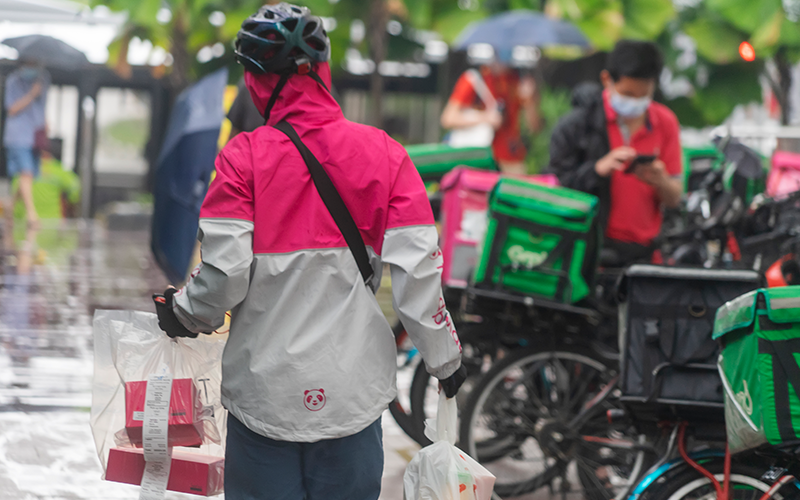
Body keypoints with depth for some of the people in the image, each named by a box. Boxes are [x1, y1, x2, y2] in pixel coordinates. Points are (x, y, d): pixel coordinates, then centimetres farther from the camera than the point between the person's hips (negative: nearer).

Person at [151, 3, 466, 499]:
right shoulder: (384, 153, -2)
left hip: (266, 390, -2)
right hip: (354, 395, 2)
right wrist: (445, 358, 9)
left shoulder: (245, 157, -10)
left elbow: (224, 276, -14)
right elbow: (417, 272, -5)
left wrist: (183, 314, 8)